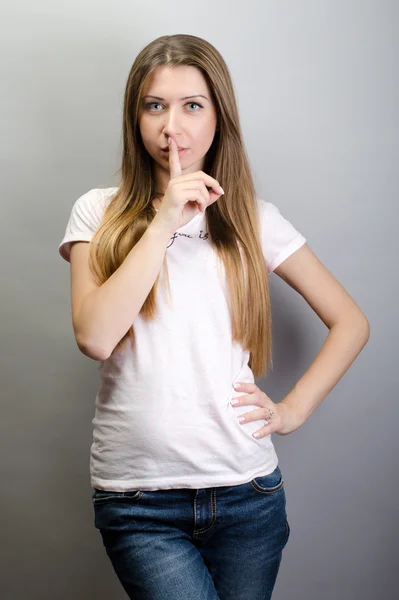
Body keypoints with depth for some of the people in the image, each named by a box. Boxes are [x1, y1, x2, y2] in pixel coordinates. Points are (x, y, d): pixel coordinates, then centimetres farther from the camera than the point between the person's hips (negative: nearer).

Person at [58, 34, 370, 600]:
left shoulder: (254, 218, 3)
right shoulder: (100, 213, 1)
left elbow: (351, 323, 9)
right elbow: (95, 337, -15)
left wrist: (293, 409, -1)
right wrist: (166, 221, -15)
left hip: (246, 491, 2)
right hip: (137, 493, -1)